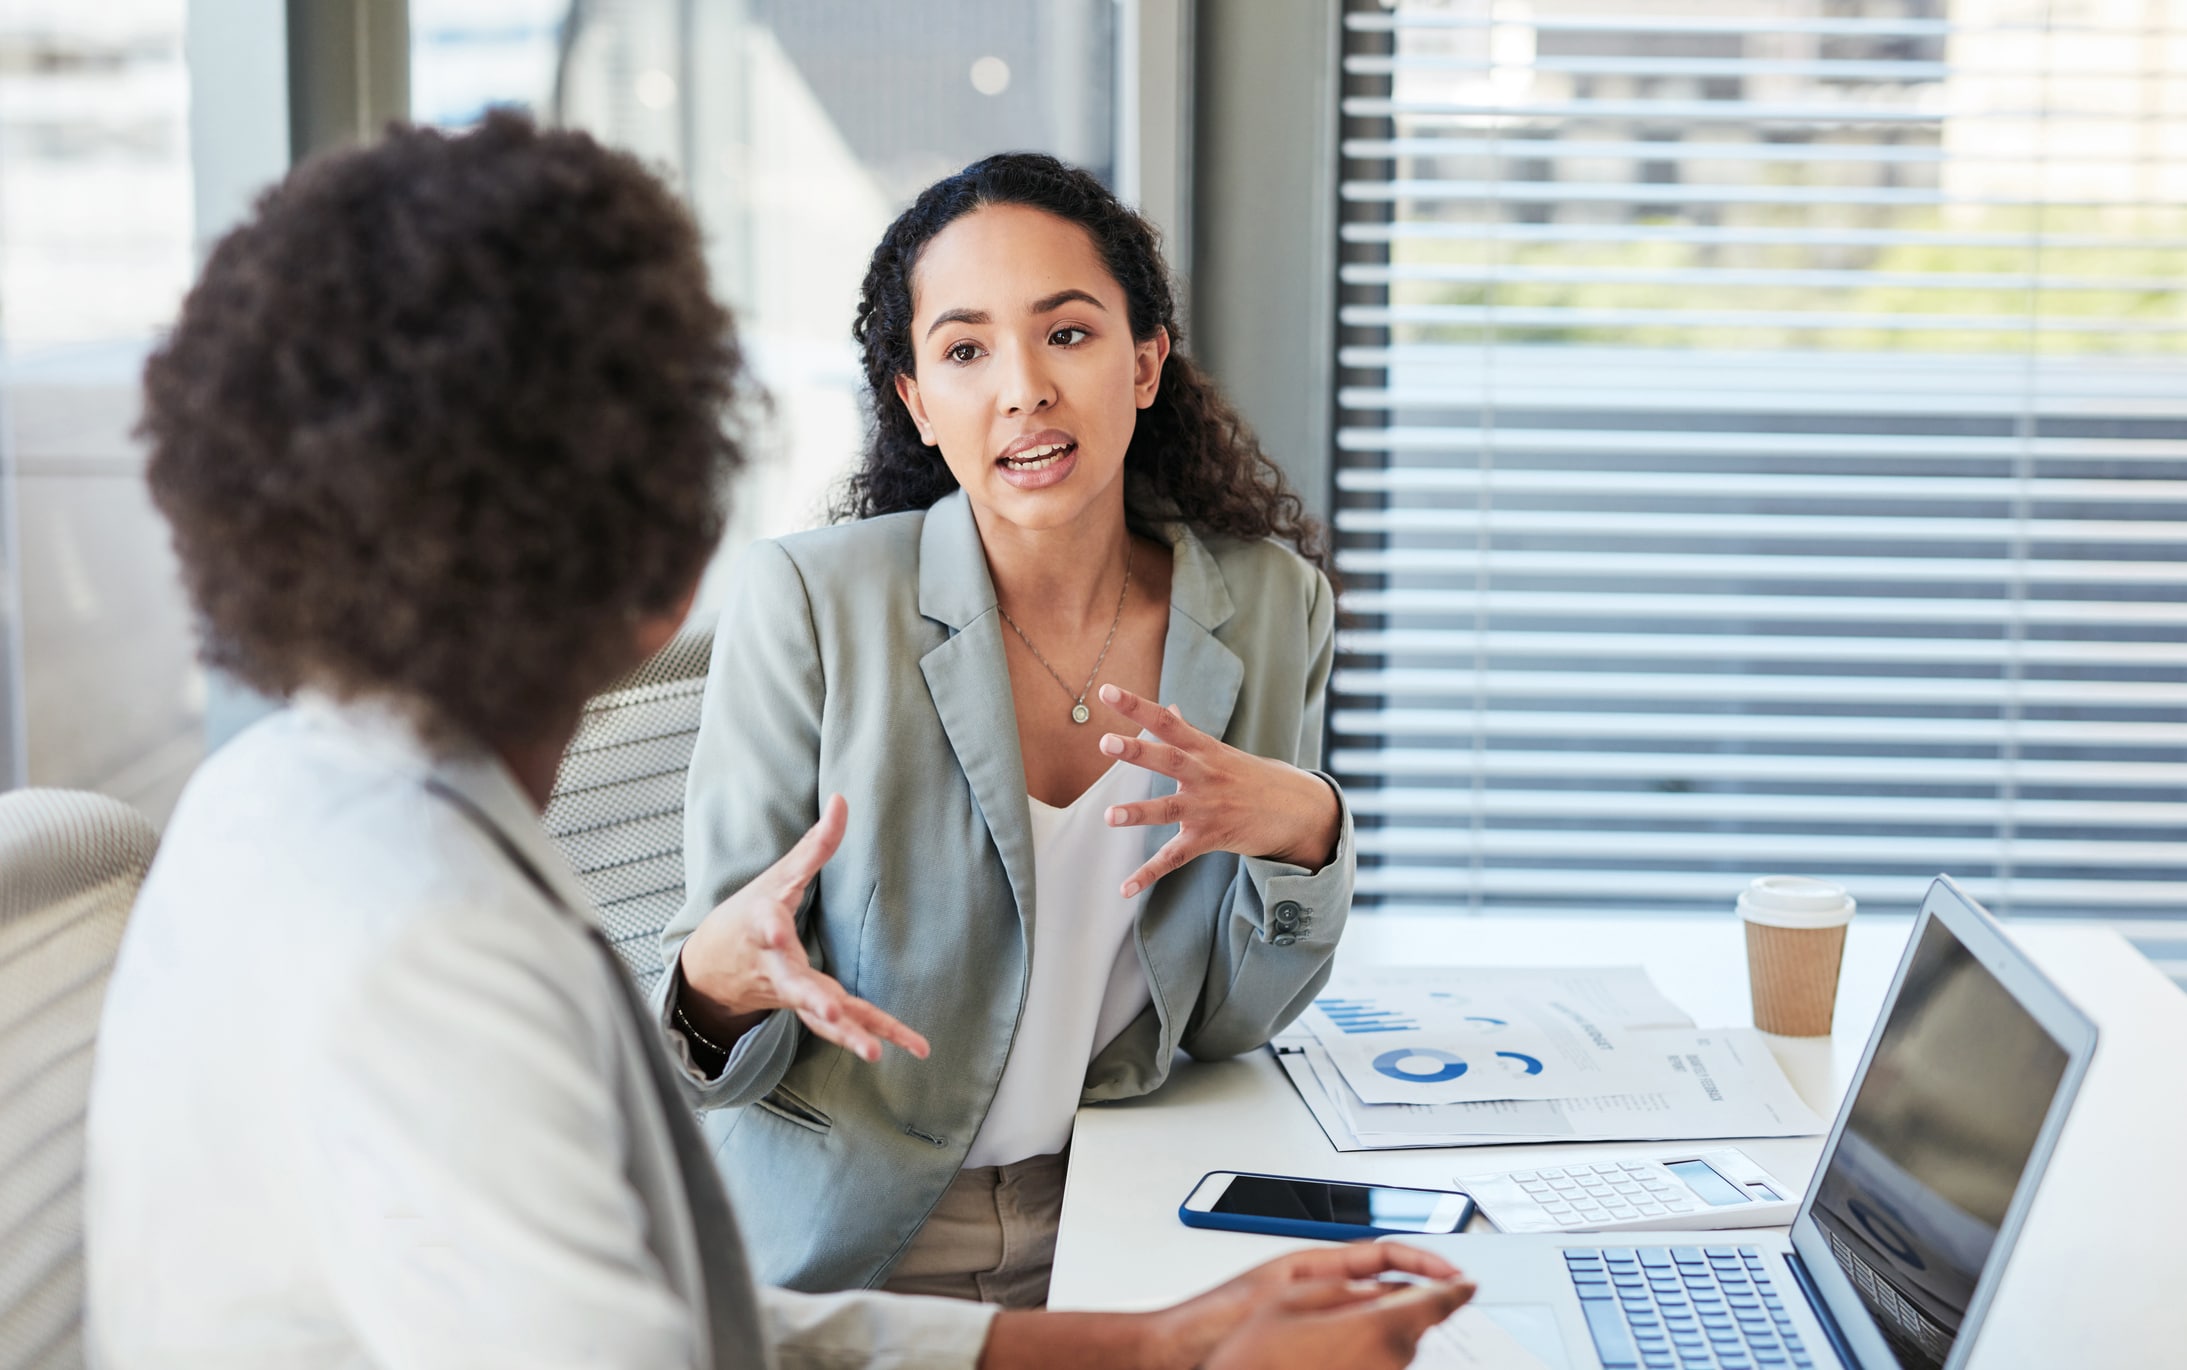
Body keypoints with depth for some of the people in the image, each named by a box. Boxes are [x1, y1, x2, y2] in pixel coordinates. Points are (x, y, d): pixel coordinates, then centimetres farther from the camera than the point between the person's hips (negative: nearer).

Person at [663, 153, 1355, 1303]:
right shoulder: (808, 603, -10)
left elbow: (1225, 1022, 6)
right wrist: (728, 981, -30)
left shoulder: (1270, 606, 1)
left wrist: (1302, 832, -12)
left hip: (1108, 1234, 2)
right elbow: (706, 997, -7)